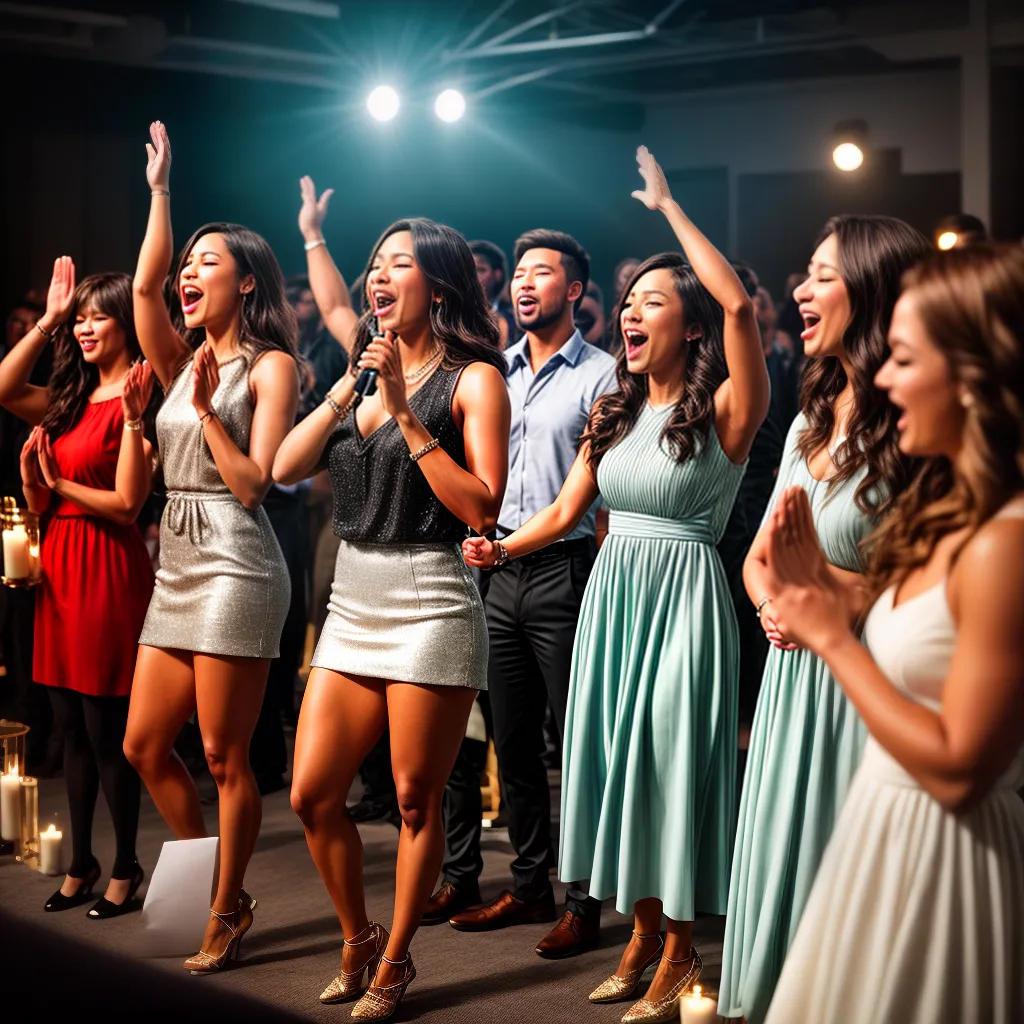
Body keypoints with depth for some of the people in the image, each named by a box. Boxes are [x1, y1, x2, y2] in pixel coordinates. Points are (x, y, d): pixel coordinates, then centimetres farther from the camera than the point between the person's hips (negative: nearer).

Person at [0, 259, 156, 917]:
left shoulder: (137, 398, -11)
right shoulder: (73, 398, 13)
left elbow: (128, 500, -16)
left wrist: (61, 485, -7)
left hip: (108, 571, -8)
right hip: (60, 567, 8)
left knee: (107, 732, -1)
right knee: (72, 730, 13)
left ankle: (126, 869, 12)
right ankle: (82, 864, 22)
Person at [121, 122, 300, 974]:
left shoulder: (269, 366, -5)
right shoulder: (183, 360, 13)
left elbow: (253, 482, -12)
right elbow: (144, 284, -3)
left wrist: (208, 408, -15)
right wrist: (160, 189, 1)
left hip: (235, 566, -8)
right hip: (178, 564, 8)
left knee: (224, 757, -2)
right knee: (145, 745, 9)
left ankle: (227, 913, 11)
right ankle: (219, 886, 24)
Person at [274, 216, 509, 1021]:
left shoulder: (473, 379, -4)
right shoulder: (366, 370, 14)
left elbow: (481, 508, -15)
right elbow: (285, 469, 6)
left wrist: (405, 413, -15)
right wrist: (348, 388, 0)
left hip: (429, 604, -6)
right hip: (352, 602, 6)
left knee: (417, 799, 2)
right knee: (313, 794, 4)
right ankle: (358, 939, 25)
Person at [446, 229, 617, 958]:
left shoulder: (601, 375, -3)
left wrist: (605, 583, -14)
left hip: (564, 571, -6)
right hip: (499, 569, 6)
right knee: (513, 739, 11)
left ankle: (585, 902, 5)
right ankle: (529, 887, 22)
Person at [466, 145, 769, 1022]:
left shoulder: (723, 413, -10)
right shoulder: (615, 412, 10)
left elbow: (737, 303, -26)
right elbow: (567, 509, 11)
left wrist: (668, 207, -19)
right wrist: (502, 548, -7)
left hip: (682, 592, -6)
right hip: (612, 589, 7)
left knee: (671, 757, -2)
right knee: (616, 756, 10)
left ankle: (680, 952, 12)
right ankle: (643, 933, 24)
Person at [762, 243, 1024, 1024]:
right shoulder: (949, 512, 6)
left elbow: (959, 770, -23)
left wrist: (832, 639, -15)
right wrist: (820, 593, -4)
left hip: (943, 850, -9)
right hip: (886, 824, 9)